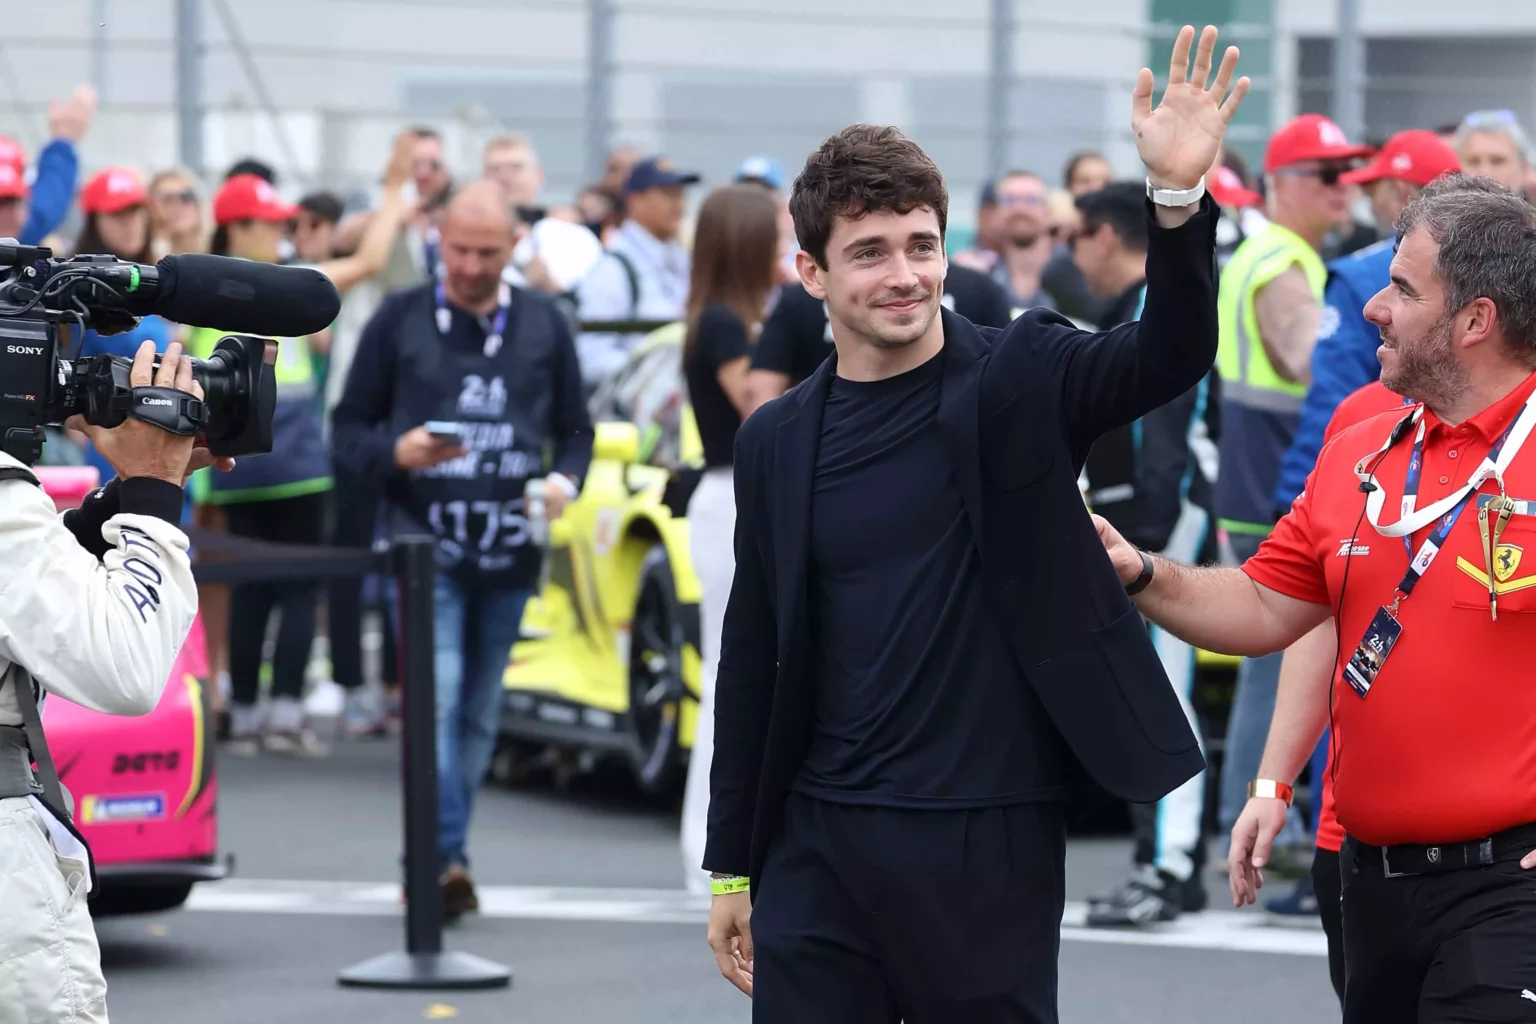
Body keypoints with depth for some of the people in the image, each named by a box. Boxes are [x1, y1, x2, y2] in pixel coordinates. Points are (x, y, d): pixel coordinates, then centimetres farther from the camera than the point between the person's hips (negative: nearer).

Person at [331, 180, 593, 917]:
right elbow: (347, 429, 7)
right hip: (426, 540, -3)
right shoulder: (399, 322, 5)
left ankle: (439, 860, 17)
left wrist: (564, 479, -5)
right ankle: (446, 859, -25)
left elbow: (575, 428, 16)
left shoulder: (544, 325, 11)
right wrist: (395, 451, -14)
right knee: (437, 697, -18)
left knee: (480, 712, 8)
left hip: (509, 550, 3)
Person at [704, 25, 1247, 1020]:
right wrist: (731, 866, 11)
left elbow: (1170, 357, -18)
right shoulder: (777, 442, 6)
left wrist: (1177, 199, -36)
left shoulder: (1018, 382, -1)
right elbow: (753, 662, 11)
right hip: (822, 847, 2)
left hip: (992, 839, -2)